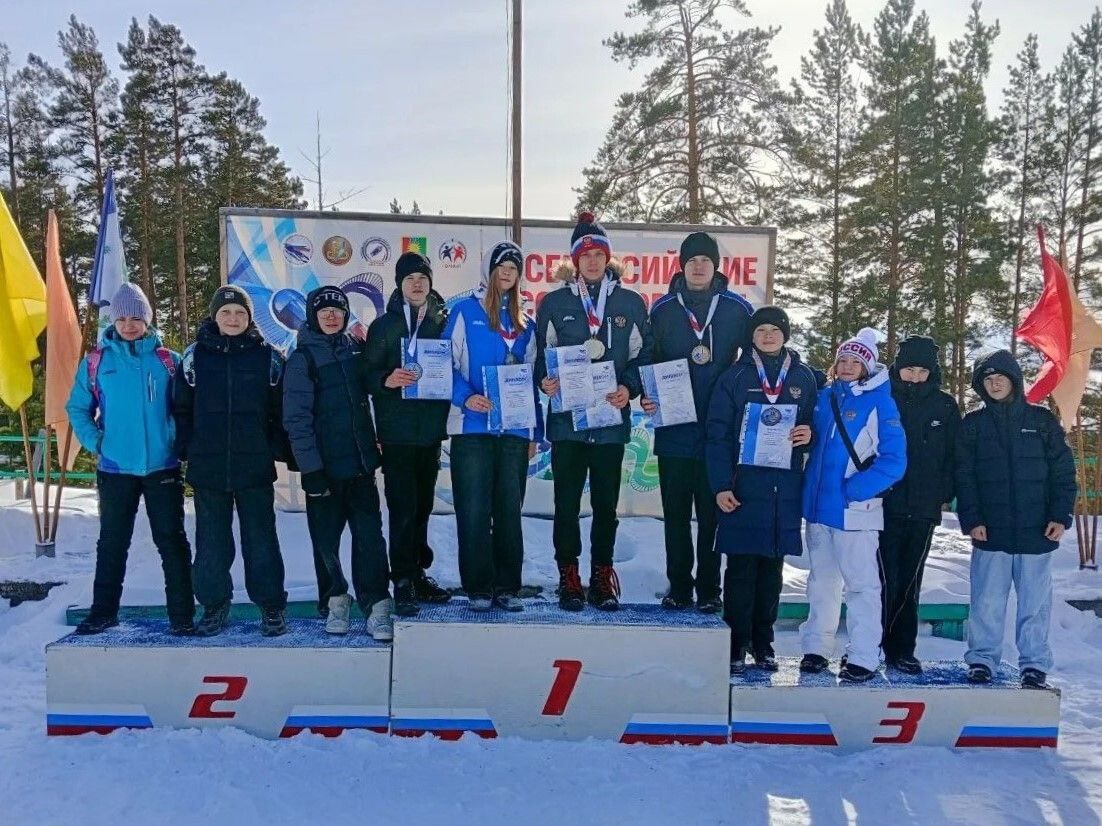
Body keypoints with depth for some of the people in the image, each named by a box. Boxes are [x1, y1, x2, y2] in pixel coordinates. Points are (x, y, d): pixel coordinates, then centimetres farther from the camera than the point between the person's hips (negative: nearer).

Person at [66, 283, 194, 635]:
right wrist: (94, 440, -3)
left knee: (171, 540, 3)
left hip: (162, 467, -1)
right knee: (112, 542, 12)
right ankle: (103, 610, 25)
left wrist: (180, 442, -3)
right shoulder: (96, 361, 3)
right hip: (115, 468, 1)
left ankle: (182, 613, 9)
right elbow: (77, 407, 10)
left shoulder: (167, 360, 1)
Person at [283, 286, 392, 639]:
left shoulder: (355, 348, 10)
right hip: (325, 466, -3)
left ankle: (376, 607, 0)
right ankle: (336, 601, 24)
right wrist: (311, 470, -16)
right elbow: (297, 418, -11)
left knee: (369, 534, -2)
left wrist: (372, 445, 11)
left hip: (361, 462, 4)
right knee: (326, 537, 7)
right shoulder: (302, 358, -5)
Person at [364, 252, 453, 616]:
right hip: (397, 432, -3)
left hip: (431, 430, 3)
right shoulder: (384, 325, 2)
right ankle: (403, 582, 3)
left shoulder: (444, 322, 10)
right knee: (403, 508, -5)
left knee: (422, 506, 12)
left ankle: (418, 574, 23)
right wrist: (387, 380, -23)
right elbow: (369, 375, -2)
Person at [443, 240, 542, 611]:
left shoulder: (525, 322, 16)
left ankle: (508, 587, 15)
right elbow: (446, 362, -3)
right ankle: (478, 588, 8)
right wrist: (465, 397, -20)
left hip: (515, 429, 4)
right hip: (472, 427, -4)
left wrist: (535, 431, 12)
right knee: (474, 510, -2)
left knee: (510, 510, 7)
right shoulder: (465, 311, 3)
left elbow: (531, 378, 17)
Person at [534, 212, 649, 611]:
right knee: (566, 503, 4)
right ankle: (569, 576, 14)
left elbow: (641, 356, 9)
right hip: (566, 418, -1)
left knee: (606, 503, 7)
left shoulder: (631, 303, 8)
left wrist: (629, 388, -8)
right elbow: (541, 356, 7)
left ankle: (602, 575, 18)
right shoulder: (555, 302, 6)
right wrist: (545, 380, -13)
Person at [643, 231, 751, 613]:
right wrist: (647, 396, -7)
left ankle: (709, 589, 18)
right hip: (673, 429, 1)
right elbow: (650, 362, 9)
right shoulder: (663, 309, 6)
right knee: (676, 515, 9)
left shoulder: (737, 309, 3)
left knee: (712, 514, 7)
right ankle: (679, 586, 21)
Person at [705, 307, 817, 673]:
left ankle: (763, 641, 21)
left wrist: (809, 433, -7)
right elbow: (718, 434, -1)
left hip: (785, 488, 3)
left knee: (773, 568, 9)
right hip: (743, 487, -2)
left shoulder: (804, 378, 10)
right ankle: (737, 643, 10)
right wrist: (720, 486, -9)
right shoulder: (735, 377, 3)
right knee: (741, 567, -1)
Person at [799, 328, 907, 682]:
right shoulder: (824, 397, 9)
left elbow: (893, 461, -13)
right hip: (818, 507, 6)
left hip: (855, 510, -6)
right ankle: (816, 647, 25)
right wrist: (810, 488, 9)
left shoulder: (880, 403, -7)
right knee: (821, 581, 15)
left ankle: (863, 657, 9)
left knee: (860, 583, 1)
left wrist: (854, 489, -17)